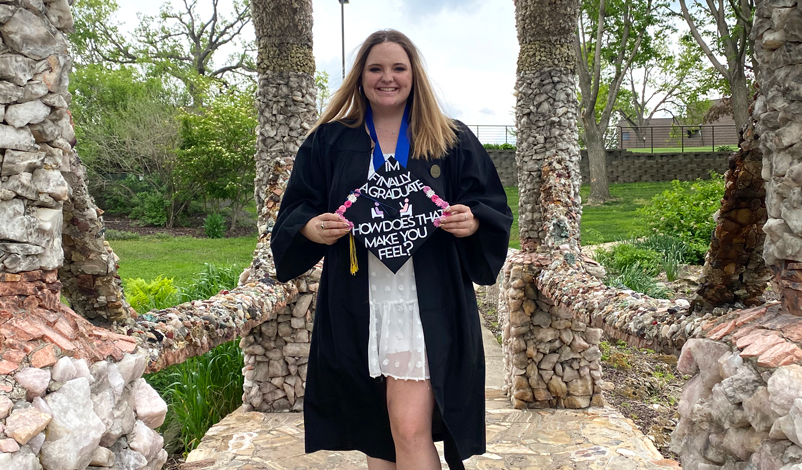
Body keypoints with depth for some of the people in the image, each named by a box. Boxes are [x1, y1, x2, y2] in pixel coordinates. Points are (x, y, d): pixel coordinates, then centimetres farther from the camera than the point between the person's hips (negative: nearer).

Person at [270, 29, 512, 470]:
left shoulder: (452, 141, 6)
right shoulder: (329, 141, 9)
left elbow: (493, 207, 7)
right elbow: (294, 211, 10)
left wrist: (472, 222, -16)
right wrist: (311, 227, -13)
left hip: (426, 305, -2)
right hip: (355, 306, 2)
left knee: (410, 430, -8)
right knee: (374, 434, 12)